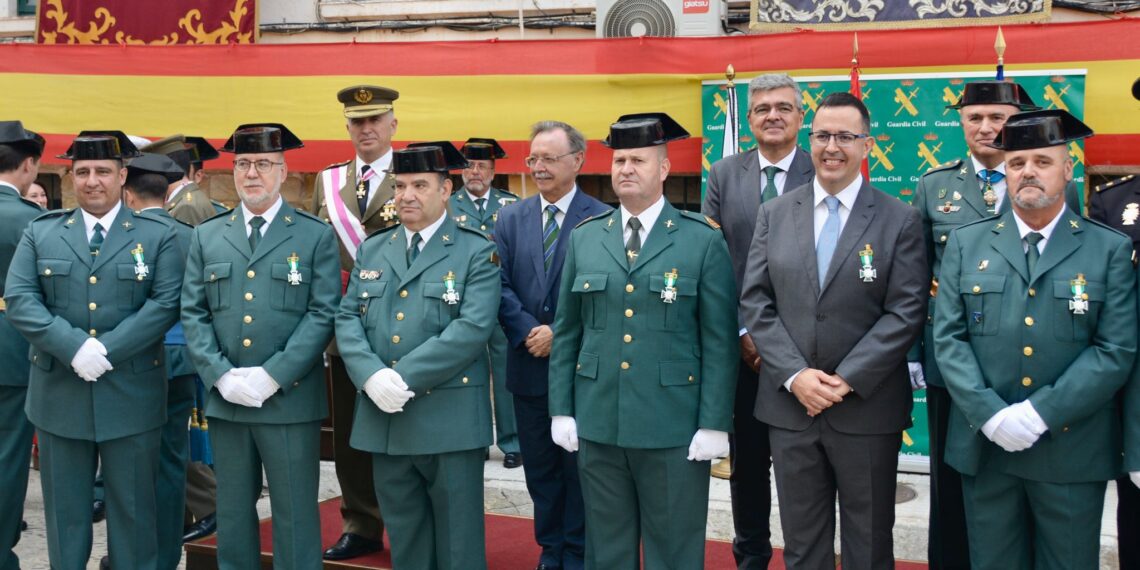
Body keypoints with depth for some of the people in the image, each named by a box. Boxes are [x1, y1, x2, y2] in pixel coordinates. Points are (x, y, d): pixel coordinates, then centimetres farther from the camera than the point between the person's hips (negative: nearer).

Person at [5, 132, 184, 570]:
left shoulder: (157, 237, 3)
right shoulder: (39, 234, 8)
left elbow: (166, 302, -9)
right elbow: (19, 299, -3)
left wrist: (107, 350, -18)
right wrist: (74, 347, -18)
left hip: (130, 397, -2)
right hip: (60, 395, 2)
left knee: (133, 508, 7)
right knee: (65, 507, 12)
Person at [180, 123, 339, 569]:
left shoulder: (316, 236, 1)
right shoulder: (206, 237, 11)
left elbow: (323, 313, -6)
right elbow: (193, 314, 6)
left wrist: (273, 376, -14)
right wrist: (220, 375, -8)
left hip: (291, 399, -3)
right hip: (225, 399, 3)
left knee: (295, 515, 3)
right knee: (232, 513, 13)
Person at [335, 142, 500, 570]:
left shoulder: (476, 252, -2)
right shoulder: (371, 250, 14)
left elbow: (472, 327, -14)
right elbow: (347, 319, 7)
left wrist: (406, 378, -19)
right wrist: (372, 376, -13)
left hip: (449, 421, -4)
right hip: (384, 419, 5)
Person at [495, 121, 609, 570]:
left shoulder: (602, 220, -7)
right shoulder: (510, 219, 6)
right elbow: (501, 286, 0)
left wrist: (561, 334, -17)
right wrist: (530, 333, -14)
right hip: (529, 364, 4)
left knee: (579, 466, 8)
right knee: (540, 467, 14)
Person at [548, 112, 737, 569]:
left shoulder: (704, 240, -3)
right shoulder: (584, 237, 8)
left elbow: (720, 341, -4)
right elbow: (566, 332, 10)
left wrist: (714, 424, -8)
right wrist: (561, 410, 5)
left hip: (674, 428, -3)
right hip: (597, 424, 3)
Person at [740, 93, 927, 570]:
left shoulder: (900, 221, -2)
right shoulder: (774, 215, 6)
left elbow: (906, 313, -8)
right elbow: (755, 302, 1)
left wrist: (847, 380, -15)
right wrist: (795, 376, -11)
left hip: (867, 409, -2)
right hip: (789, 406, 2)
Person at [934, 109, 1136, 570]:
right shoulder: (966, 243, 7)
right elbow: (948, 338, 0)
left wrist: (1039, 413, -16)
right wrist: (991, 415, -12)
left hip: (1072, 451, -1)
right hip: (984, 444, 1)